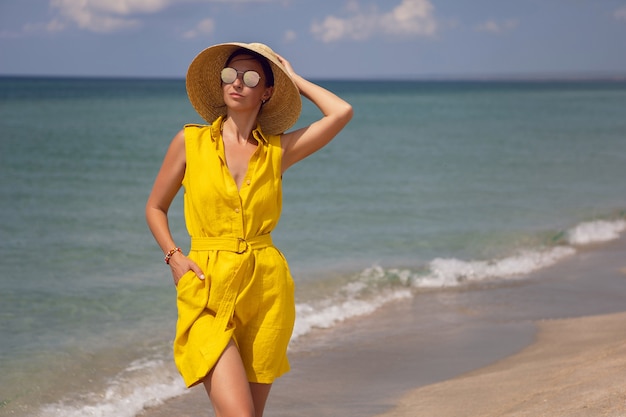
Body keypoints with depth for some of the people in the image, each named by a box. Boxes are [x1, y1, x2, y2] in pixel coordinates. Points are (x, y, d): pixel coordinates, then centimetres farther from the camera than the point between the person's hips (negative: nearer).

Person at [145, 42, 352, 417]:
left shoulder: (278, 150, 5)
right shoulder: (191, 141, 3)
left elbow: (342, 113, -7)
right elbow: (155, 207, 12)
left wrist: (294, 79, 6)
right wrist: (174, 257, -3)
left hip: (265, 289, 2)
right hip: (208, 291, -2)